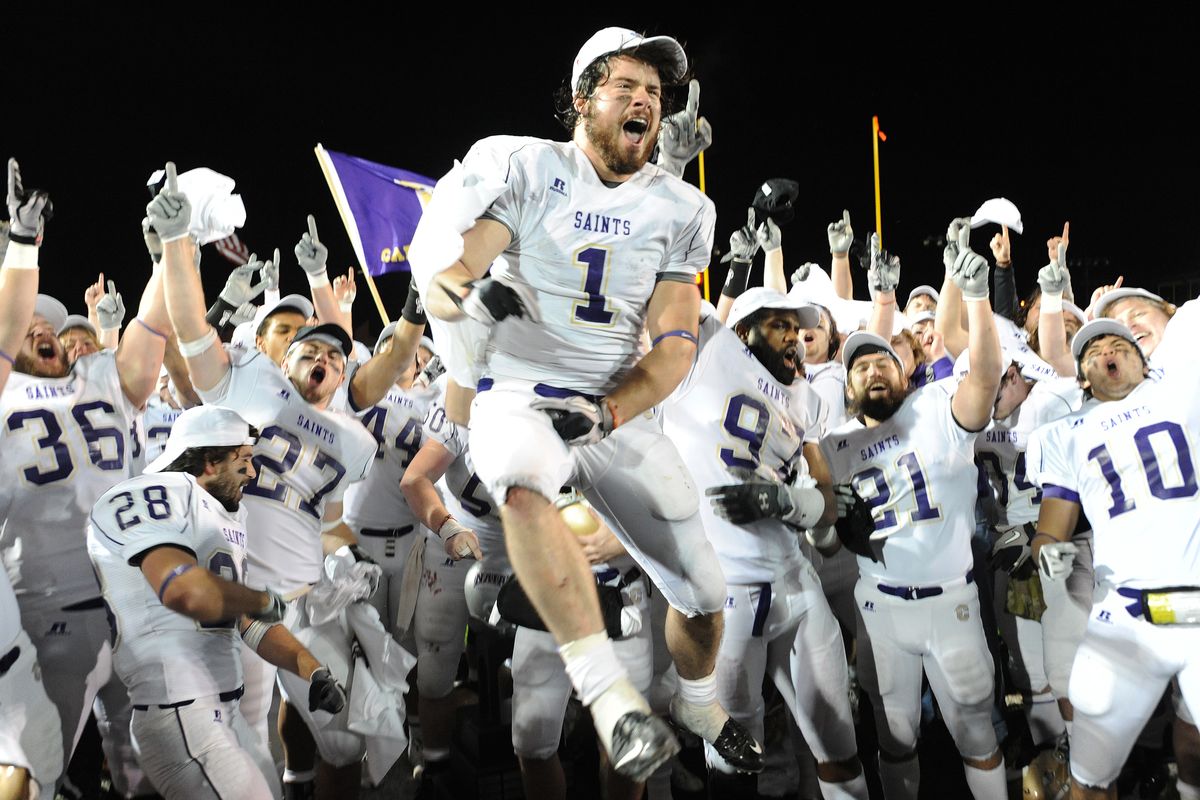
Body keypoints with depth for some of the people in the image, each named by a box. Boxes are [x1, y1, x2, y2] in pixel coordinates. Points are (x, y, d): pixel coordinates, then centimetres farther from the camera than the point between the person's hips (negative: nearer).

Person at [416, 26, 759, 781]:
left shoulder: (682, 209, 7)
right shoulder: (520, 166, -2)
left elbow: (676, 343, 0)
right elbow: (438, 287, -9)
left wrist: (606, 413, -17)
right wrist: (474, 293, -34)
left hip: (622, 413, 3)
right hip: (520, 397, -3)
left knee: (703, 596, 5)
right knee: (523, 482, -40)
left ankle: (699, 704, 39)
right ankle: (612, 696, -34)